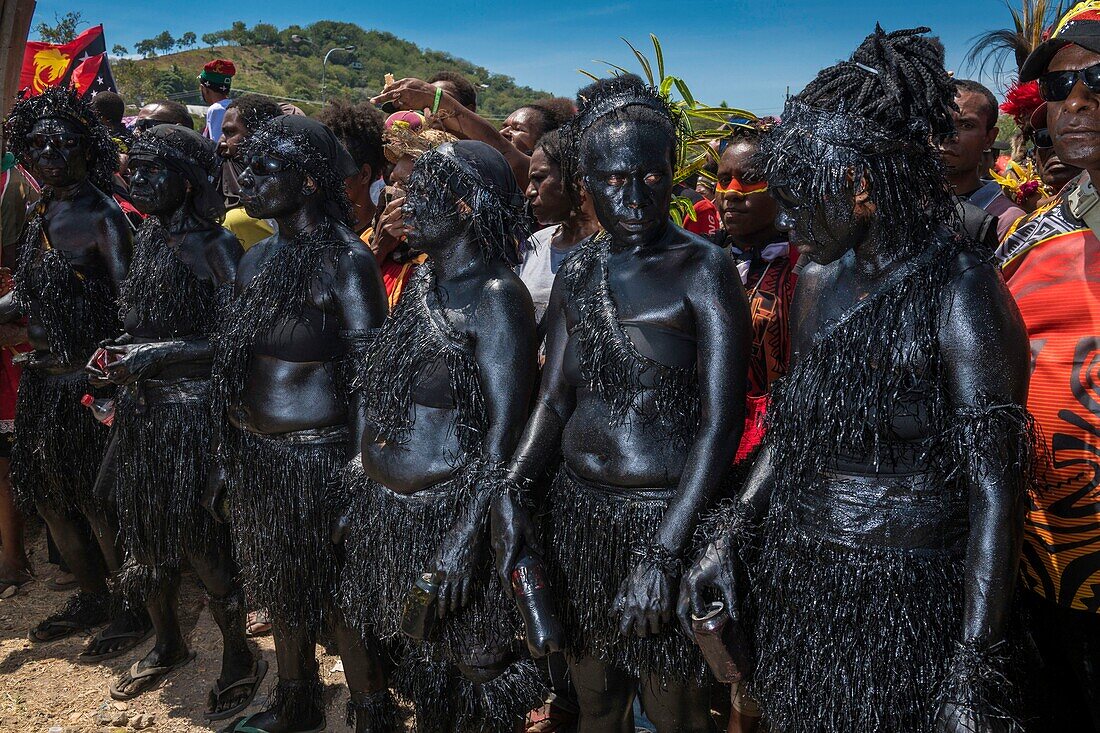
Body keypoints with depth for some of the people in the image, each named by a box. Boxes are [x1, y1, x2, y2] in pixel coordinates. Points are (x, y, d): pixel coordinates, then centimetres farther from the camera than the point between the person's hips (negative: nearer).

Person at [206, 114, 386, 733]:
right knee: (280, 591, 20)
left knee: (334, 597, 5)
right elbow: (236, 367, 13)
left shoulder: (345, 261, -14)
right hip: (256, 451, 8)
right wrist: (227, 462, 15)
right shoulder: (258, 259, 9)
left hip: (317, 455, -8)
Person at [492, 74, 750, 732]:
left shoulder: (703, 269, -12)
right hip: (578, 513, 5)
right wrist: (511, 491, -10)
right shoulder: (577, 273, 6)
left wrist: (662, 550, -22)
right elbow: (554, 399, 7)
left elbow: (722, 423, -17)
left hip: (668, 517, -5)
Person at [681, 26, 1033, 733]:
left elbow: (995, 492, -18)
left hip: (907, 596, -6)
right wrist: (728, 540, 5)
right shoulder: (819, 277, 5)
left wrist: (974, 675, -20)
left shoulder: (961, 292, -16)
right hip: (796, 583, 6)